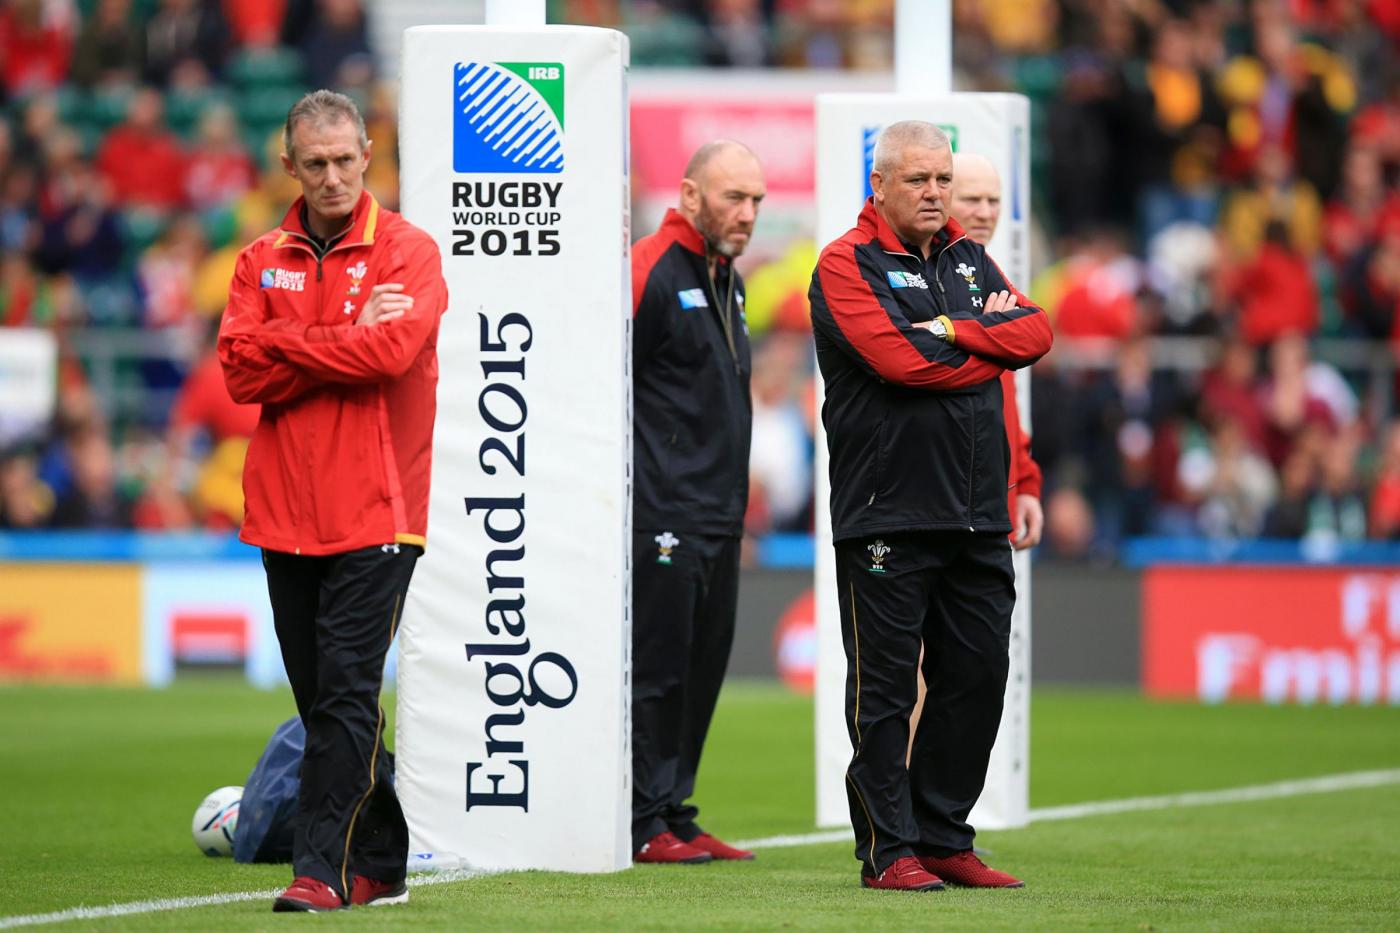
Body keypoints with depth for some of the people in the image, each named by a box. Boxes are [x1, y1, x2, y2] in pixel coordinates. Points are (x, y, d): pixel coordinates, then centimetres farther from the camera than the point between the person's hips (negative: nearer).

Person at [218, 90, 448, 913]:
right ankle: (381, 866, 17)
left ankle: (324, 867, -14)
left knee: (346, 694, -11)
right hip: (285, 507, 5)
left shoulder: (407, 251, 0)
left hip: (375, 512, -5)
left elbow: (393, 350, -17)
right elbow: (241, 370, -2)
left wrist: (287, 346, -7)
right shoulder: (264, 260, 12)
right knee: (322, 699, 8)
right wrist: (347, 339, -10)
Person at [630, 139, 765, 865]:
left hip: (719, 515, 9)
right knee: (655, 664, -6)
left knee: (702, 667, 11)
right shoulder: (651, 272, -12)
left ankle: (675, 814, 17)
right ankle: (644, 825, -3)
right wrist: (631, 486, -16)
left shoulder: (726, 279, 17)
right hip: (663, 513, -9)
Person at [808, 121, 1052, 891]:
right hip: (886, 513, -6)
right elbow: (898, 358, -17)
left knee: (977, 677, 7)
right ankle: (888, 851, 3)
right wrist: (991, 347, -4)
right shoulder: (847, 265, -3)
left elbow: (1036, 332, 3)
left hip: (976, 518, 6)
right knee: (885, 685, -2)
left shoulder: (971, 261, 17)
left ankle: (944, 839, 17)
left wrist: (956, 331, -11)